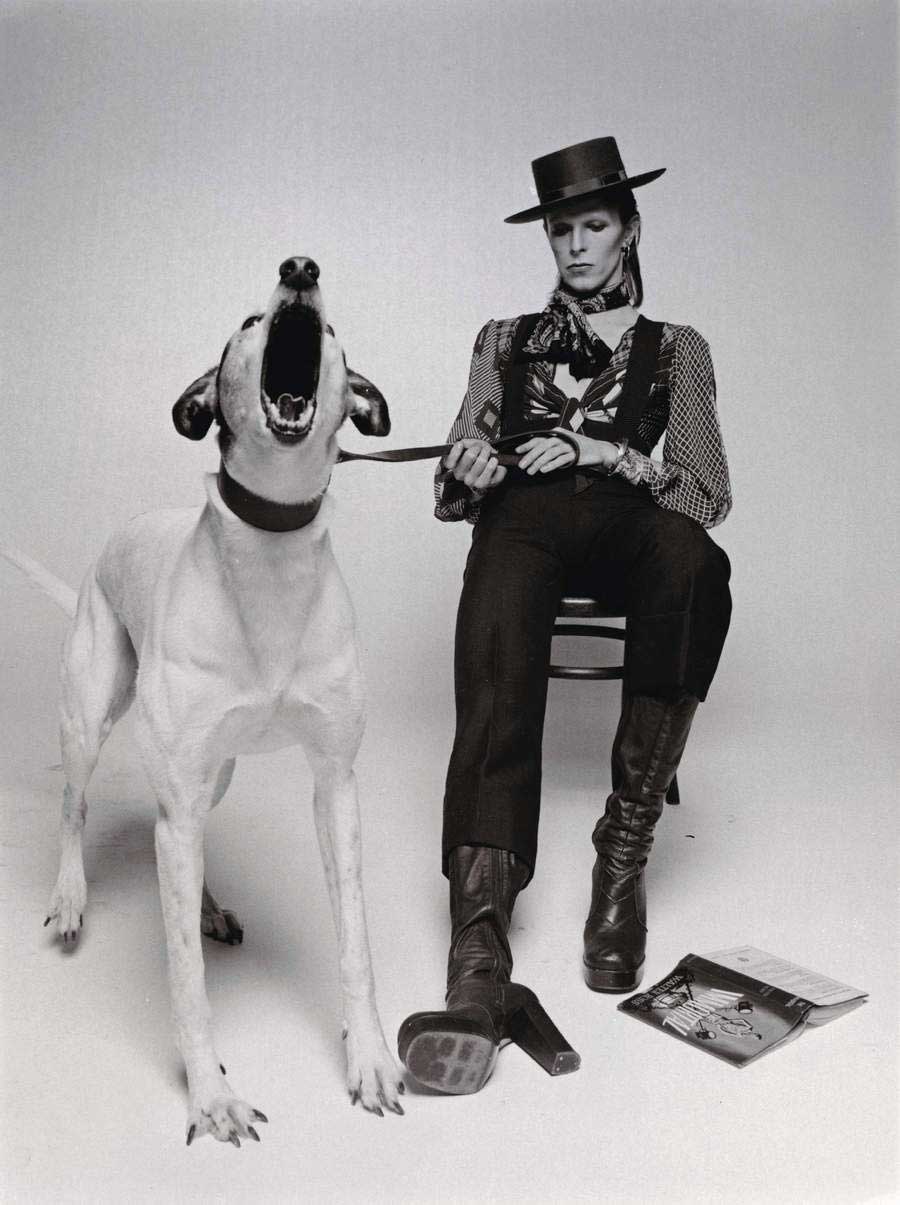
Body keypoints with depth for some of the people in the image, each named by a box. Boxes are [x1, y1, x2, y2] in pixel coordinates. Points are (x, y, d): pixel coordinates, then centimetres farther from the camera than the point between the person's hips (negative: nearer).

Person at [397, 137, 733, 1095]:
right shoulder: (505, 341, 27)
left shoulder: (675, 350, 25)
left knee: (693, 564, -39)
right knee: (497, 681, -35)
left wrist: (606, 451, -4)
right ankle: (480, 954, -46)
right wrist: (467, 472, -4)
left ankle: (625, 848, -32)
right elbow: (448, 496, 20)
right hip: (524, 520, 0)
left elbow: (708, 495, 11)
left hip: (629, 524, 0)